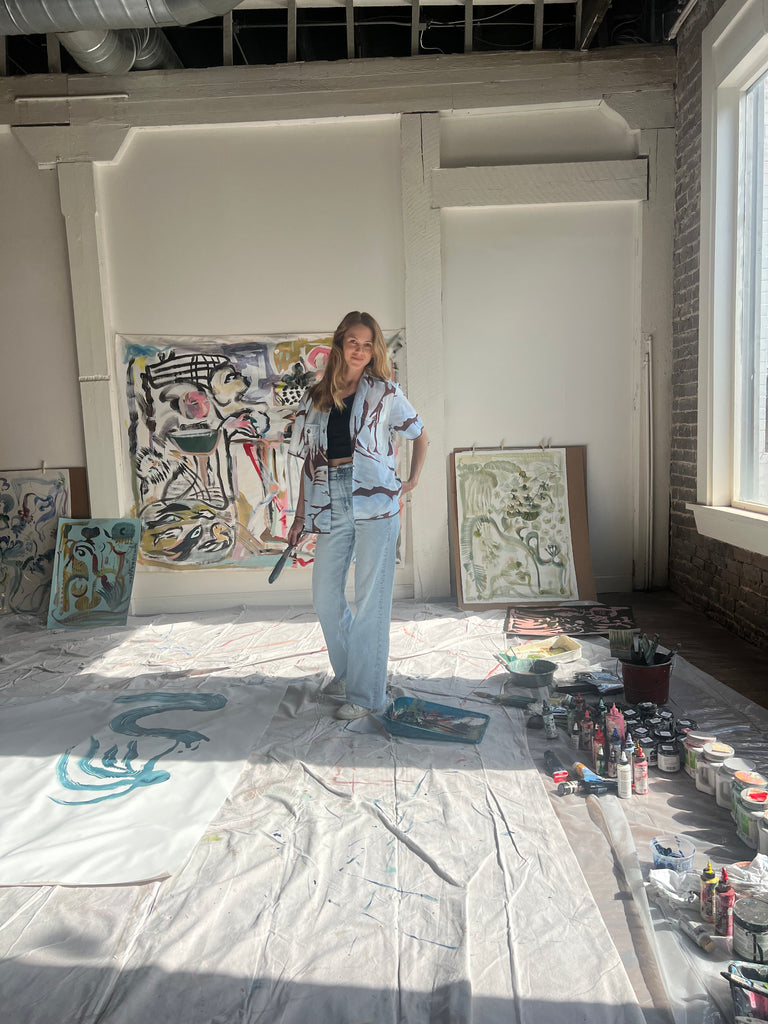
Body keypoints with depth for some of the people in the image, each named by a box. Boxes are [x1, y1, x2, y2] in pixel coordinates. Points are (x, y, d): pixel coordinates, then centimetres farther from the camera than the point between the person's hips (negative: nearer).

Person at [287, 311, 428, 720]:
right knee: (324, 596, 10)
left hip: (374, 500, -4)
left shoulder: (384, 393, 4)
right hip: (330, 504, 4)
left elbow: (420, 434, 16)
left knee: (370, 599, -1)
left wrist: (413, 480, 8)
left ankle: (365, 692, 10)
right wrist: (300, 515, 11)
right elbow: (309, 459, 13)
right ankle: (347, 670, 33)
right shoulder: (315, 397, 11)